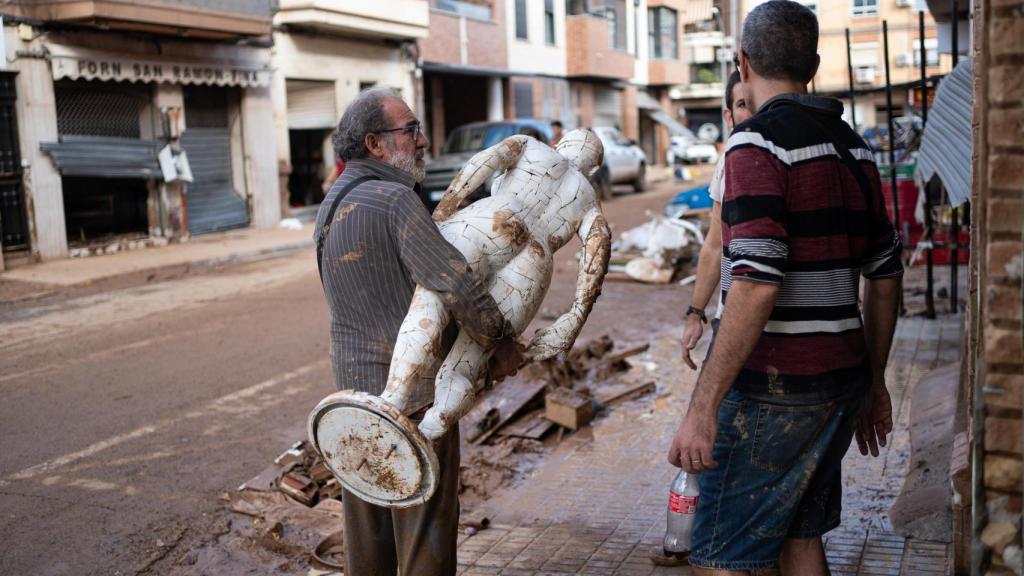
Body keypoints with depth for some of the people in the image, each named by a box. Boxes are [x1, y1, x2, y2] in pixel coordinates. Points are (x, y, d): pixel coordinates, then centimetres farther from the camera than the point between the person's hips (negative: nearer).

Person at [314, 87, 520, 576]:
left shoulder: (331, 205, 10)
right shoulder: (395, 200, -18)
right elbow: (457, 284, -24)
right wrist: (501, 342, -9)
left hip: (355, 386, 8)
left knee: (366, 516, 18)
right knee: (426, 519, 3)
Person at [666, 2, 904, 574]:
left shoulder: (759, 142, -14)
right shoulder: (852, 145, 11)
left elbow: (755, 287, -24)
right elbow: (886, 278, 15)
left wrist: (703, 408, -22)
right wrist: (874, 384, 23)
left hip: (773, 389, -8)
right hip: (840, 378, 8)